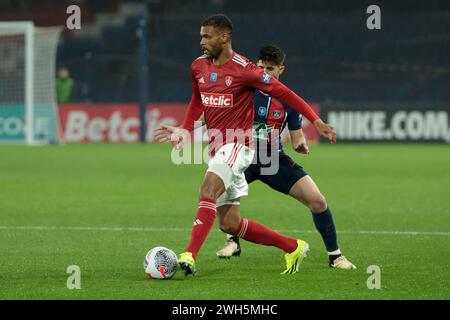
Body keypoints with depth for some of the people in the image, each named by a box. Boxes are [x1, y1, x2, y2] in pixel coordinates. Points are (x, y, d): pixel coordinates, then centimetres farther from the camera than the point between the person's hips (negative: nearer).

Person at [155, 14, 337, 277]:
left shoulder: (244, 70, -14)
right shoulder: (198, 67, 6)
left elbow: (283, 93, -9)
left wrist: (316, 121, -12)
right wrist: (185, 130, 10)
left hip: (238, 144, -8)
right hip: (217, 146, 8)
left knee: (208, 189, -32)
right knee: (230, 225, 7)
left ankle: (190, 256, -41)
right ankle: (293, 247, 22)